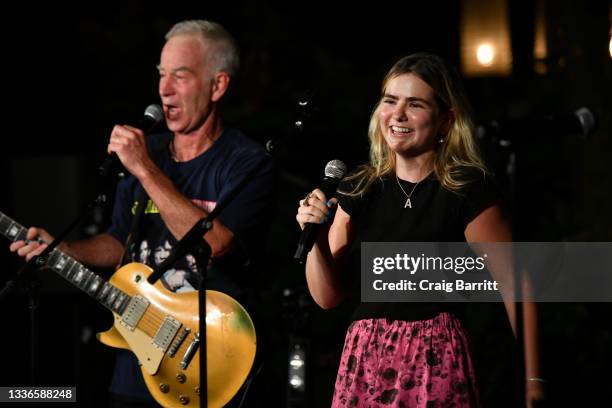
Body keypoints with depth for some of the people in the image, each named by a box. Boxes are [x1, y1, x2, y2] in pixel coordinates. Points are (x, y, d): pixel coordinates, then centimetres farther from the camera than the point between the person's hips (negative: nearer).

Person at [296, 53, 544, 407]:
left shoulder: (468, 189, -8)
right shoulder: (359, 189, 6)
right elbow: (328, 296, 8)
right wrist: (316, 239, -11)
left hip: (436, 364, -4)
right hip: (364, 361, 4)